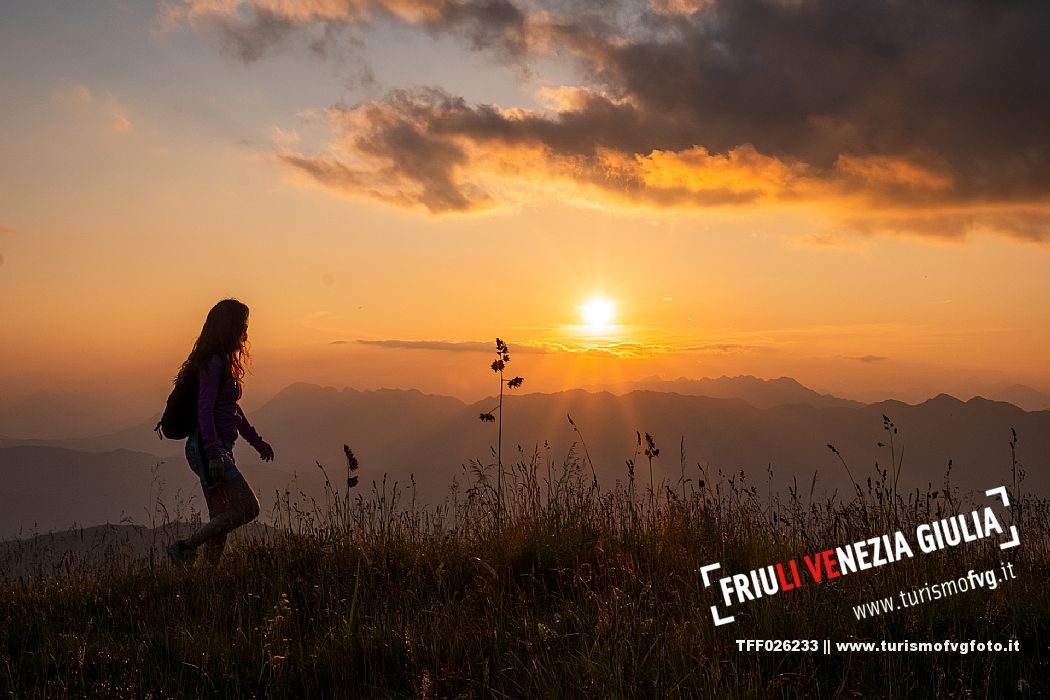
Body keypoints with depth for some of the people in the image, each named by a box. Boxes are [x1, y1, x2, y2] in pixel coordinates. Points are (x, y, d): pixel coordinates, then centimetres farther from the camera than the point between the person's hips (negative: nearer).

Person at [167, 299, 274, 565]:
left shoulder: (225, 361, 17)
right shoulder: (213, 363, -13)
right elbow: (204, 411, -19)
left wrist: (256, 440, 31)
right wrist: (214, 454, -25)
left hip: (219, 449, 10)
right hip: (207, 447, -10)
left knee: (220, 522, 8)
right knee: (247, 508, -13)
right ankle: (185, 547, -8)